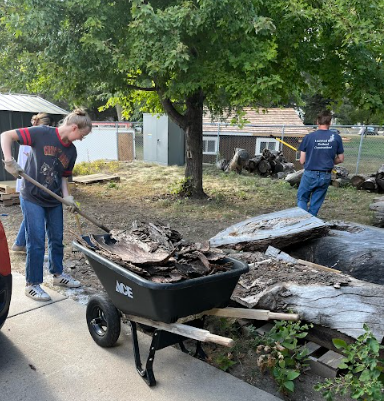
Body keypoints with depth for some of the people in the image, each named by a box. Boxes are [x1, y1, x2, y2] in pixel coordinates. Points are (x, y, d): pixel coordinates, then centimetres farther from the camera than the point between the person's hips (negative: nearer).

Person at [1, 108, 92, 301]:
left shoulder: (71, 151, 2)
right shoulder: (42, 133, -15)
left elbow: (63, 176, 8)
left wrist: (67, 197, -7)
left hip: (54, 201, 6)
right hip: (32, 199, -6)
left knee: (57, 239, 15)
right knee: (36, 242, -2)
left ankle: (58, 274, 35)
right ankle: (32, 284, 15)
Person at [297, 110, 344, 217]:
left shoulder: (309, 137, -9)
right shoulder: (336, 137, -3)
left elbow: (302, 161, -5)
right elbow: (340, 159, 5)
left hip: (310, 175, -2)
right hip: (326, 176, 2)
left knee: (302, 199, 14)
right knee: (316, 203, 14)